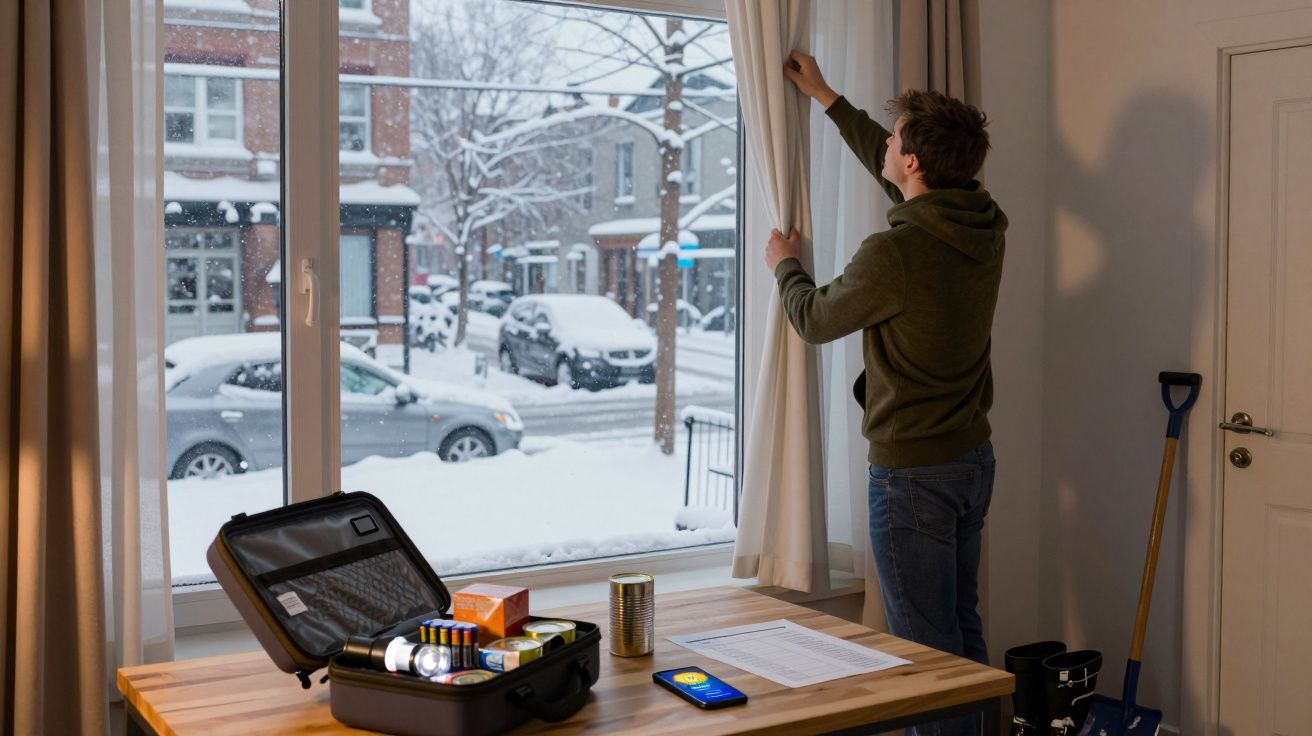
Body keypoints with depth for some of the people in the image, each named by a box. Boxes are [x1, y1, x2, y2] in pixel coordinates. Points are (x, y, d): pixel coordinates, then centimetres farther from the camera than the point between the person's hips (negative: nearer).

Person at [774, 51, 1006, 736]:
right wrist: (827, 99, 28)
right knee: (963, 632, 19)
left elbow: (815, 318, -5)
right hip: (973, 458, 8)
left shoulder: (895, 253, -24)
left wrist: (784, 266, 16)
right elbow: (892, 169, 18)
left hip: (912, 474, -8)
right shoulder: (986, 226, 1)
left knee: (926, 648, 1)